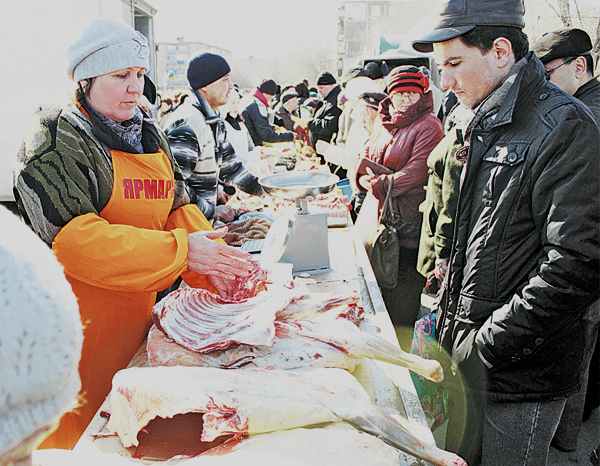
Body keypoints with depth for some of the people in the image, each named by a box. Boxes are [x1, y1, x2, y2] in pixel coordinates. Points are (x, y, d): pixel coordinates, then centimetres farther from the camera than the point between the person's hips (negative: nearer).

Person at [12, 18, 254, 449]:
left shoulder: (148, 134, 13)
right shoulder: (55, 141, -11)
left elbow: (179, 207, 9)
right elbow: (72, 239, -23)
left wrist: (213, 260, -12)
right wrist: (180, 250, -26)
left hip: (139, 314, 6)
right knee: (77, 433, 2)